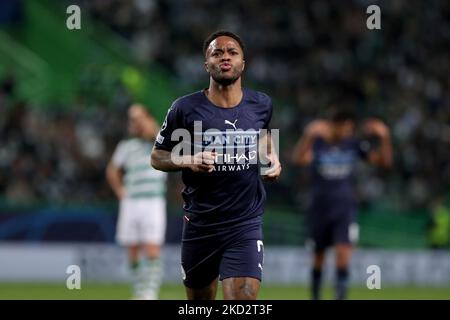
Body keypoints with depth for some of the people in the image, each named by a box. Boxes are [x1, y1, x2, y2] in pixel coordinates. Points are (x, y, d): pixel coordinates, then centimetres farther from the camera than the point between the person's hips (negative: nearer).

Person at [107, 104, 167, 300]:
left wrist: (140, 116, -7)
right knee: (134, 252, 4)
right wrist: (120, 192, 14)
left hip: (153, 203, -4)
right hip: (130, 203, 4)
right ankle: (139, 293, 13)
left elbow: (150, 132, -21)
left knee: (152, 252, -14)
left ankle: (151, 293, -16)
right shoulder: (126, 147, 15)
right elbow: (112, 171, 27)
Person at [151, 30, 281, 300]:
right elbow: (157, 157, 3)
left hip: (246, 225, 0)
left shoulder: (261, 105, 4)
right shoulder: (186, 108, -6)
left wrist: (272, 157, 6)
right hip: (200, 225, 0)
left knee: (243, 300, -16)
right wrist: (189, 161, -16)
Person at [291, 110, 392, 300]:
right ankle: (315, 296, 27)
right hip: (320, 207, -1)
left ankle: (340, 295, -13)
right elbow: (299, 159, -28)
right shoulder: (317, 143, -8)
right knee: (318, 256, 10)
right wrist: (309, 135, -44)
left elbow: (384, 161, -1)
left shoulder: (354, 145, 0)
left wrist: (384, 138, -17)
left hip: (345, 208, 1)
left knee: (343, 252, -16)